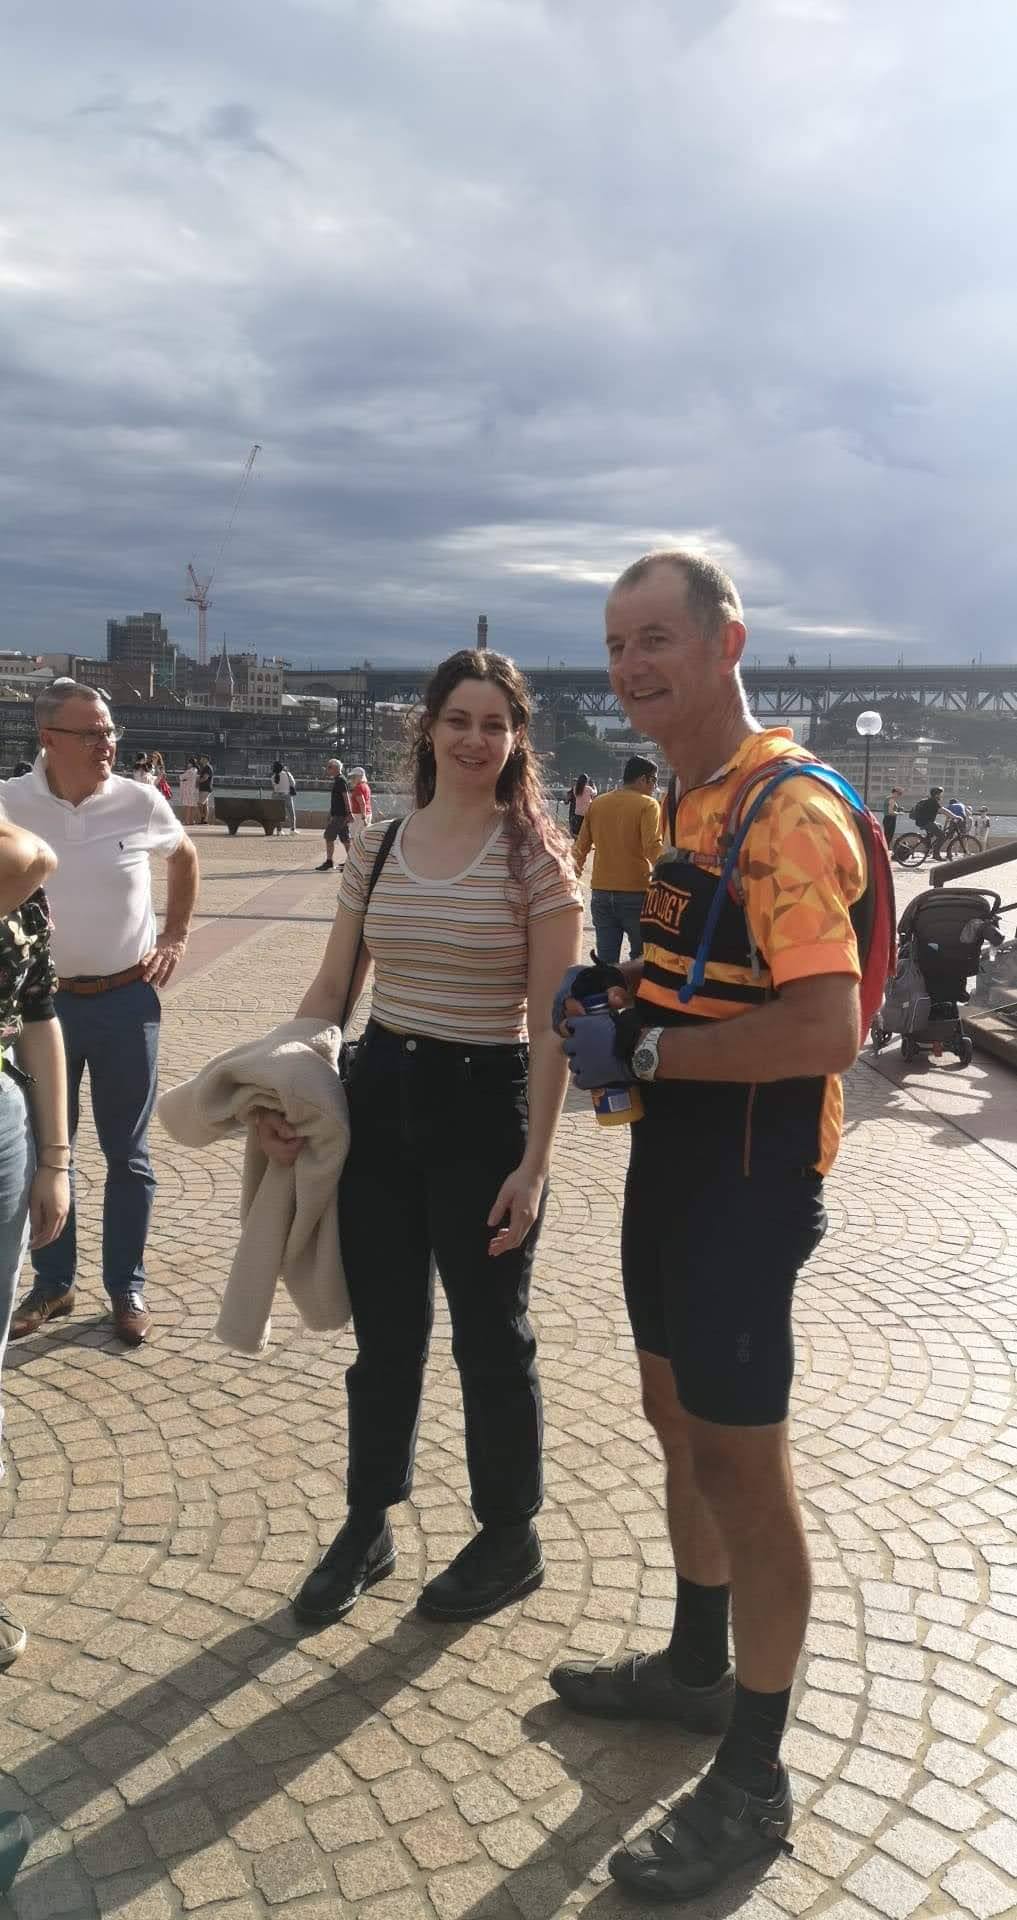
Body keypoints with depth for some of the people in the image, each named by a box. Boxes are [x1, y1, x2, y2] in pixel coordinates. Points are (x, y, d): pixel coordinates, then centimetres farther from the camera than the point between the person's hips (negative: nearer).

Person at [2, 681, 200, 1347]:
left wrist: (176, 936, 9)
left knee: (128, 1155, 10)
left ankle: (127, 1288, 24)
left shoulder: (141, 803, -6)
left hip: (126, 1001, 0)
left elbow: (185, 858, 14)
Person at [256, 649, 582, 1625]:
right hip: (377, 1096, 4)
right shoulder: (375, 848, 4)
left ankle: (509, 1540, 32)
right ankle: (366, 1528, 36)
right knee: (383, 1335, 16)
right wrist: (277, 1092, -3)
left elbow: (550, 1023, -11)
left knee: (489, 1337, 11)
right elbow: (332, 988, 9)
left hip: (484, 1105, -4)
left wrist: (534, 1161, -15)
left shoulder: (536, 859, -9)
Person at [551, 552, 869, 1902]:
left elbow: (827, 1029, -28)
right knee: (677, 1419, 20)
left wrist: (640, 1049, -22)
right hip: (672, 1156, 9)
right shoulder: (683, 800, 11)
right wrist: (618, 1007, 4)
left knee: (740, 1459, 2)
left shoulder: (789, 812, -20)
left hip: (750, 1177, -9)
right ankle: (697, 1664, 41)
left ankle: (753, 1783, 21)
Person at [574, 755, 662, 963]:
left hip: (601, 892, 5)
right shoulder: (647, 805, -7)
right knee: (641, 957, 6)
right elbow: (653, 847, -19)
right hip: (636, 892, -4)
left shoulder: (597, 803, 9)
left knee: (606, 957, 8)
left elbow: (581, 846, 13)